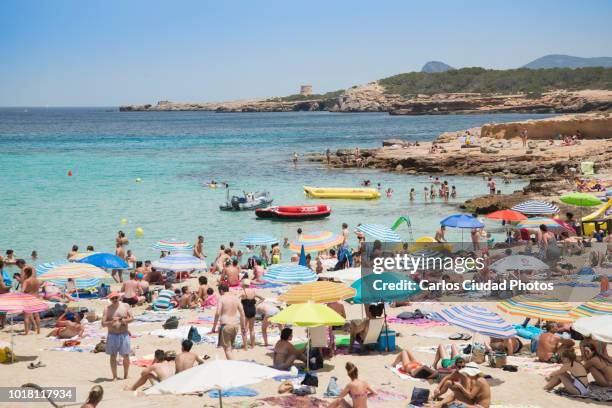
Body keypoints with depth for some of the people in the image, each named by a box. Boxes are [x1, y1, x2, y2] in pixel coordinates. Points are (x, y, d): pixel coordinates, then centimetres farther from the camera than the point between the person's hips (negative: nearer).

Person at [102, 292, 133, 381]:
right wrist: (111, 322, -22)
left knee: (126, 356, 2)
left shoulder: (125, 306, 3)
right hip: (112, 335, -1)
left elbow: (131, 318, 4)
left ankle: (125, 376, 15)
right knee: (113, 356, 3)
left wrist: (124, 320, -15)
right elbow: (103, 324, -4)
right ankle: (114, 377, 10)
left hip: (124, 334, 1)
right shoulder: (107, 309, -1)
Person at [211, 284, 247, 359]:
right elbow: (242, 313, 10)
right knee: (230, 346, 20)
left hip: (226, 325, -6)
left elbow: (217, 313, -15)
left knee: (227, 348, -4)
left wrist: (214, 327, -10)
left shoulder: (221, 298, -6)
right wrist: (243, 327, 17)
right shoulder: (236, 298, 11)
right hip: (235, 325, 6)